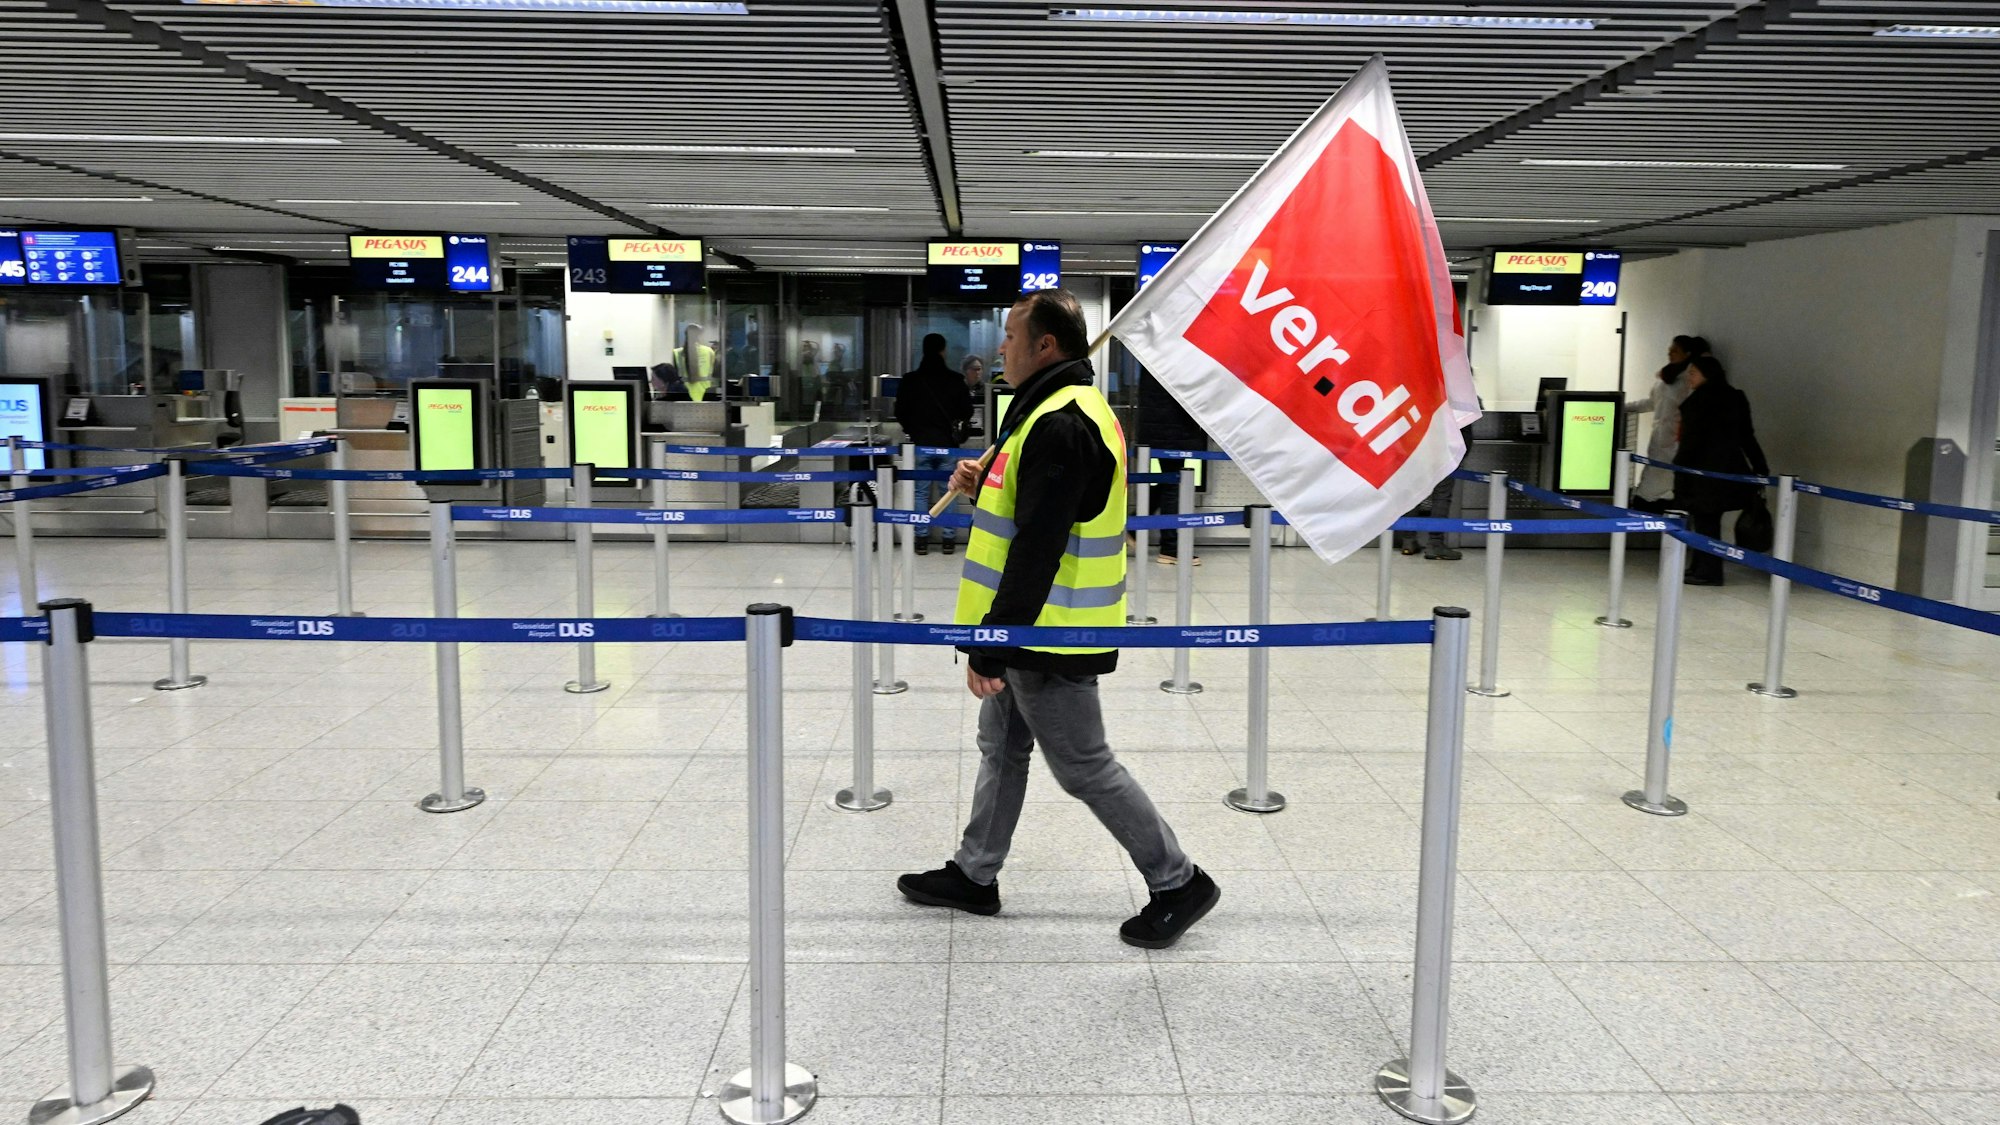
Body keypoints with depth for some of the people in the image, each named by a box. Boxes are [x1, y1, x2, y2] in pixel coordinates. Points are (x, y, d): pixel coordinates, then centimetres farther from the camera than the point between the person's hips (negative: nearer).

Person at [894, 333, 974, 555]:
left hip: (920, 444, 0)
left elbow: (900, 413, 4)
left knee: (922, 493, 6)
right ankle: (949, 538, 9)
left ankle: (922, 539, 6)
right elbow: (966, 412, 1)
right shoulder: (955, 380, -5)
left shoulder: (909, 380, -3)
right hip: (946, 444, 0)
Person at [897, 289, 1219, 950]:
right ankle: (974, 875, 33)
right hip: (1036, 631, 11)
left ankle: (1177, 882, 13)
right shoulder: (1071, 408, 12)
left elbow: (1037, 549, -27)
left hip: (1049, 634, -11)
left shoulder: (1060, 425, -23)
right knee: (1002, 747, 19)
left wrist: (991, 646, -25)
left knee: (1084, 767, 0)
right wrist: (986, 488, 7)